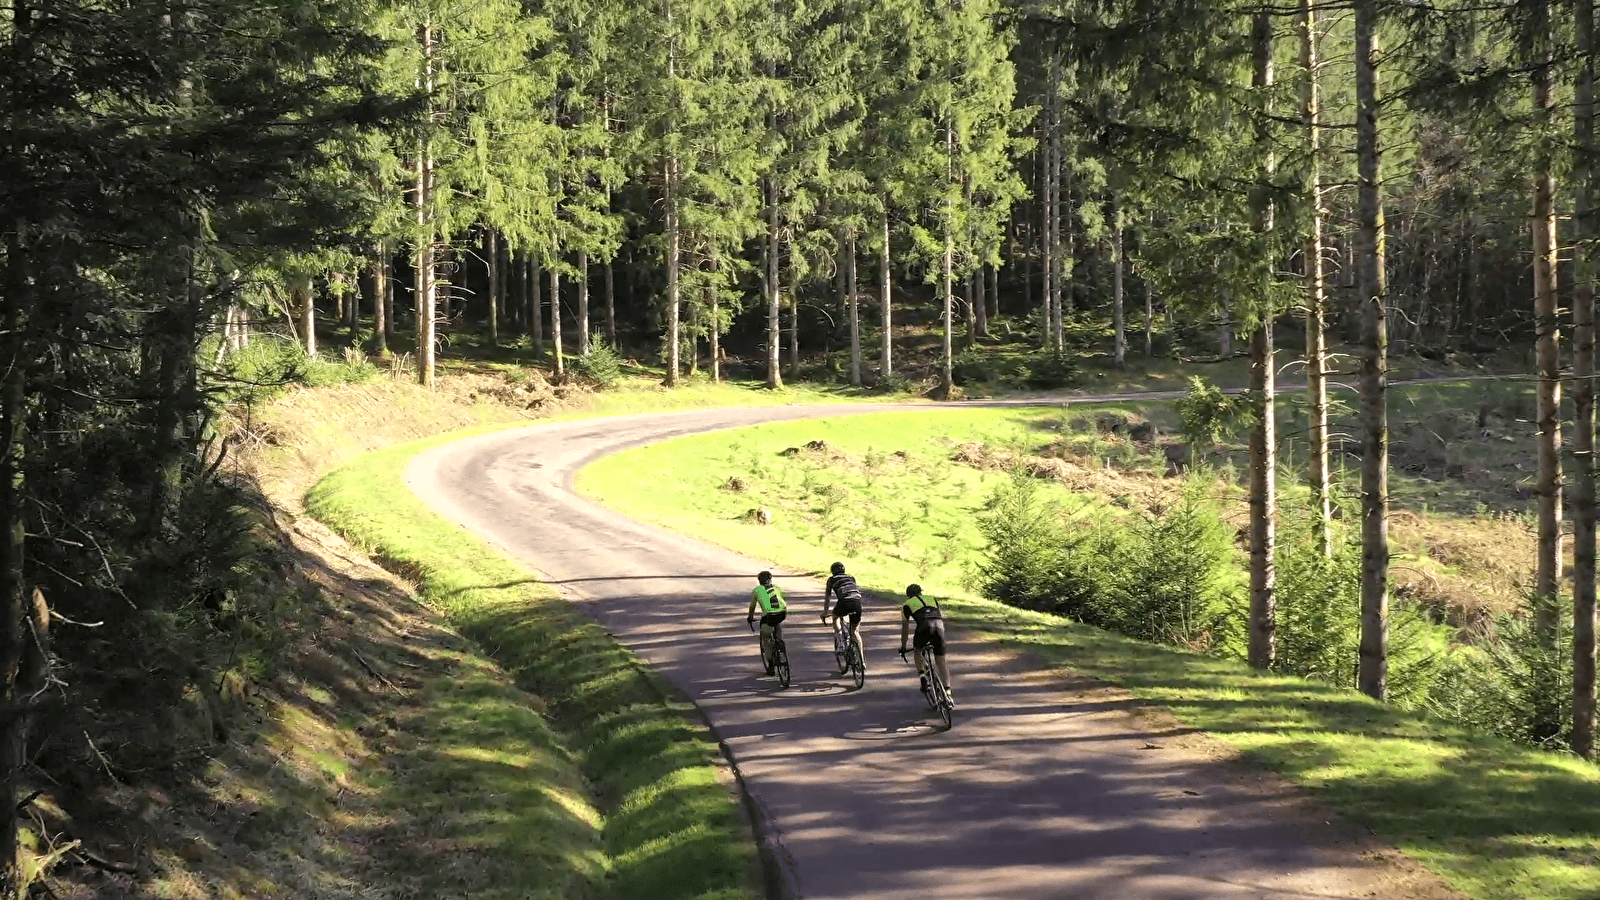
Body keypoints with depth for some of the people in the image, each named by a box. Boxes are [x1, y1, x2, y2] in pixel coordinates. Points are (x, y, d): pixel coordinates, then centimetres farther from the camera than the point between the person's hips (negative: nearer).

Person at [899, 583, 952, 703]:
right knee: (941, 661, 12)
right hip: (939, 626, 2)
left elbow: (905, 627, 25)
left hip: (924, 627, -2)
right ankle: (948, 690, 1)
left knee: (917, 650, 29)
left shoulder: (907, 604, 26)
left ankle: (922, 675, 12)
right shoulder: (933, 600, 34)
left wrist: (903, 647, 34)